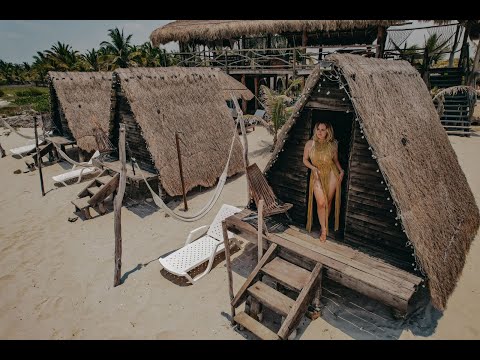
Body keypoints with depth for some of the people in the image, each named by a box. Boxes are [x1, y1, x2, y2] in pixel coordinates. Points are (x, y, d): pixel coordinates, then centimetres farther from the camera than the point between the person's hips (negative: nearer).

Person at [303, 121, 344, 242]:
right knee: (321, 203, -6)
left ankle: (325, 224, 32)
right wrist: (313, 168, -13)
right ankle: (324, 230, 9)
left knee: (328, 202, 10)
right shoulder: (310, 143, -6)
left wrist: (341, 170, -4)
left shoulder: (333, 144, -2)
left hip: (331, 175, 1)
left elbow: (335, 160, 11)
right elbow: (305, 159, 3)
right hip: (317, 176, -1)